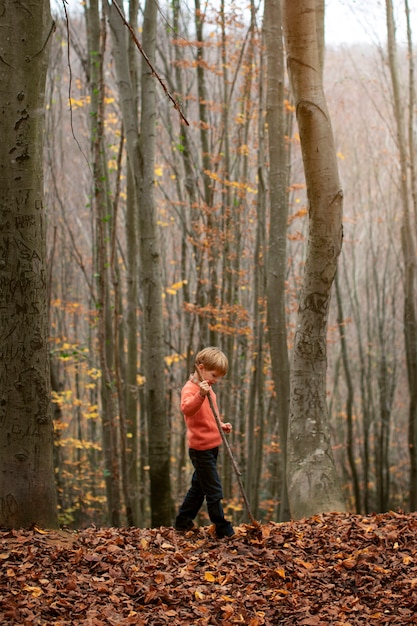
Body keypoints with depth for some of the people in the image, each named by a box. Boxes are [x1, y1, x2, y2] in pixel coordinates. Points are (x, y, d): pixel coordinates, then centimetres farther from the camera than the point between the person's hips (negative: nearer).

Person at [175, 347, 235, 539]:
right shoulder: (190, 388, -16)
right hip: (201, 448, -10)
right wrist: (200, 395, -54)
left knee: (198, 487, 18)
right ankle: (223, 530, -1)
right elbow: (187, 409, -38)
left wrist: (221, 425, 11)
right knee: (214, 492, -6)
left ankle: (182, 522, 29)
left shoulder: (207, 388, 15)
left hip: (212, 447, 10)